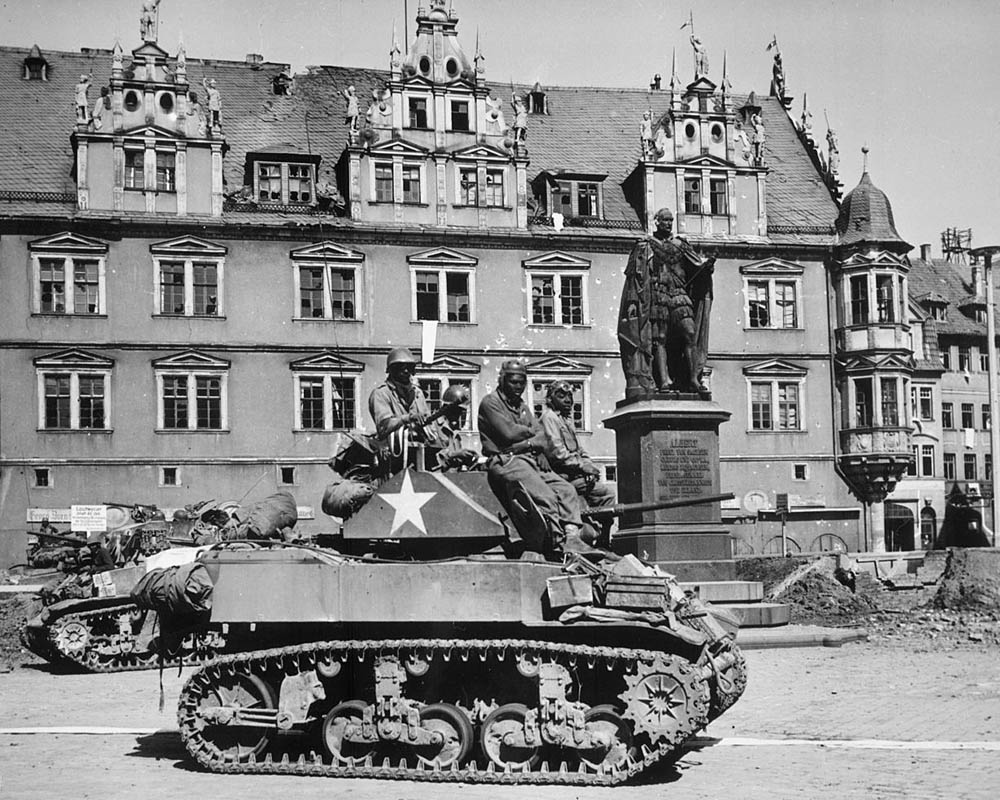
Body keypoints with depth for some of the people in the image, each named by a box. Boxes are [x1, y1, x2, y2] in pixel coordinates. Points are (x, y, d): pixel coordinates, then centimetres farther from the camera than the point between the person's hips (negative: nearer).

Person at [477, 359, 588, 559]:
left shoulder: (522, 406, 25)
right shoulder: (490, 402, 1)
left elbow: (541, 435, 14)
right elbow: (509, 432, -12)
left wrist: (534, 443, -9)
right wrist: (531, 432, 6)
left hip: (531, 460, 8)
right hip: (506, 461, -8)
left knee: (567, 490, -10)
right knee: (545, 497, -26)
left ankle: (572, 536, -20)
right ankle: (560, 546, -30)